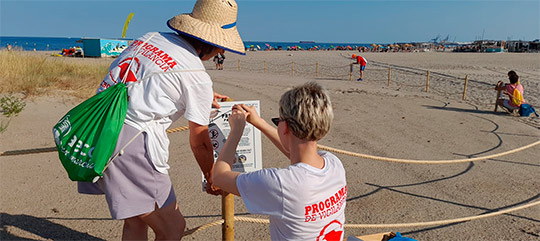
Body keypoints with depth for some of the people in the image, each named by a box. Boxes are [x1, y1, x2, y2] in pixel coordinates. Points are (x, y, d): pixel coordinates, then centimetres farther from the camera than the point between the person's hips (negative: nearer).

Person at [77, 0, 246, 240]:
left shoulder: (150, 38, 12)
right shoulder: (197, 76, -8)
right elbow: (199, 142, 2)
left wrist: (202, 98, 36)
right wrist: (212, 179, 20)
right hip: (129, 144, -9)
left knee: (135, 221, 24)